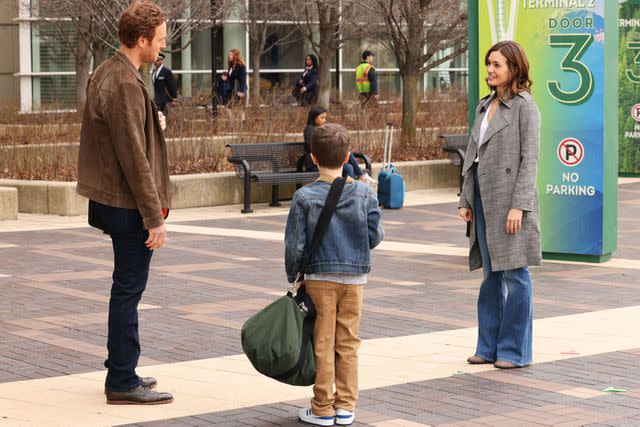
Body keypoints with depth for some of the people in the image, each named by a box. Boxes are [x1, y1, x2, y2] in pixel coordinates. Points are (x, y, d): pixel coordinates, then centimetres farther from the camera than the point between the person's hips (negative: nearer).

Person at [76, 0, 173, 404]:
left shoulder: (104, 74, 12)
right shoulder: (126, 84, -19)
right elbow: (134, 157, -22)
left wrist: (152, 125, 12)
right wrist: (154, 217, -19)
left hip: (110, 200, 10)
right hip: (129, 205, -10)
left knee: (126, 289, 18)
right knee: (128, 290, -3)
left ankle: (122, 370, 28)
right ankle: (122, 382, 3)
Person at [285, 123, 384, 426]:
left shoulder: (304, 197, -10)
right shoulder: (365, 194, -6)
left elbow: (294, 244, -8)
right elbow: (375, 237, 0)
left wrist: (293, 276, 7)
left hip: (319, 277, -2)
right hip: (355, 277, 2)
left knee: (323, 344, 5)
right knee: (348, 343, 10)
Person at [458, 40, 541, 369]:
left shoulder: (524, 105, -6)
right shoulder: (484, 106, 16)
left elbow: (530, 158, -11)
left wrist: (518, 206, -17)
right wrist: (465, 200, 12)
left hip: (510, 198, -7)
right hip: (483, 199, 7)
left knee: (515, 274, -2)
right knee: (490, 274, 12)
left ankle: (515, 351, 5)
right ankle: (490, 346, 19)